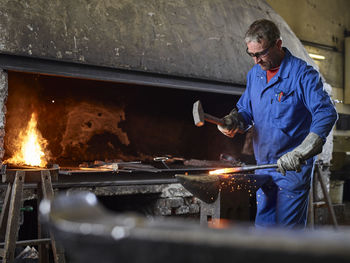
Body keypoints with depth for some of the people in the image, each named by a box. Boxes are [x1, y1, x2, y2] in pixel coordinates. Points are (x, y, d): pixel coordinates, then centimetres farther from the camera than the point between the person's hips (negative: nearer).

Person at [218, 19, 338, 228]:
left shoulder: (302, 74, -13)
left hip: (293, 167, -6)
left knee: (288, 228, -2)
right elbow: (246, 108, 20)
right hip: (263, 165, 7)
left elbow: (327, 113, -21)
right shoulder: (254, 73, 9)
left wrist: (301, 153, -31)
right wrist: (235, 121, -6)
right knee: (263, 224, 13)